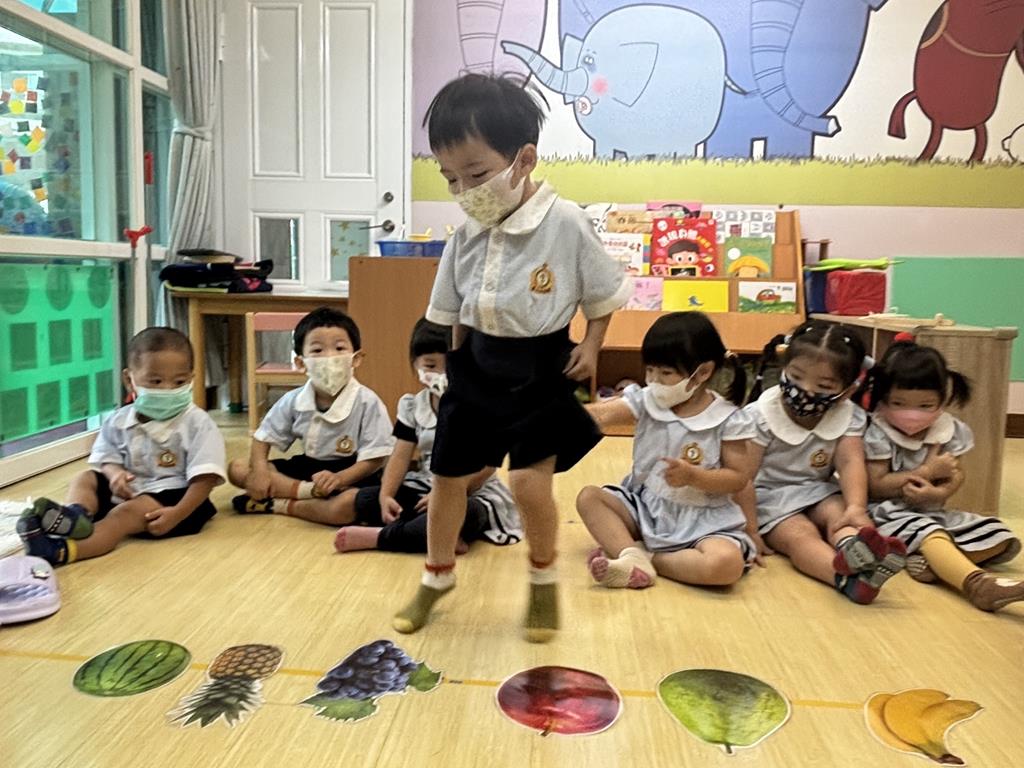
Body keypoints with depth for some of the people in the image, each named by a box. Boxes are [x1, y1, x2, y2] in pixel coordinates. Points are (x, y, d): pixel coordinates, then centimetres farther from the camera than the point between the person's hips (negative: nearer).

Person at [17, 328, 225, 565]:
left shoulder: (198, 424, -14)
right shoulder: (119, 421, 3)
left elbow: (205, 478, -18)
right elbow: (107, 458, 11)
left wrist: (177, 514, -29)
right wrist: (115, 472, -15)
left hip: (172, 496, -7)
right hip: (128, 490, 7)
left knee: (127, 512, -29)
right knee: (83, 479, -4)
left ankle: (64, 550, -46)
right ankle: (76, 514, -35)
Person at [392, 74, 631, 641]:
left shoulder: (565, 223, -16)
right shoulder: (466, 236, -2)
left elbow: (602, 295, -3)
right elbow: (457, 312, 10)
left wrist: (590, 346, -11)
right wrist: (461, 363, 9)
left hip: (540, 371, -4)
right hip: (477, 369, 5)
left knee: (529, 479, -14)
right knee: (446, 479, 11)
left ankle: (544, 579, 17)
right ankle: (437, 576, 36)